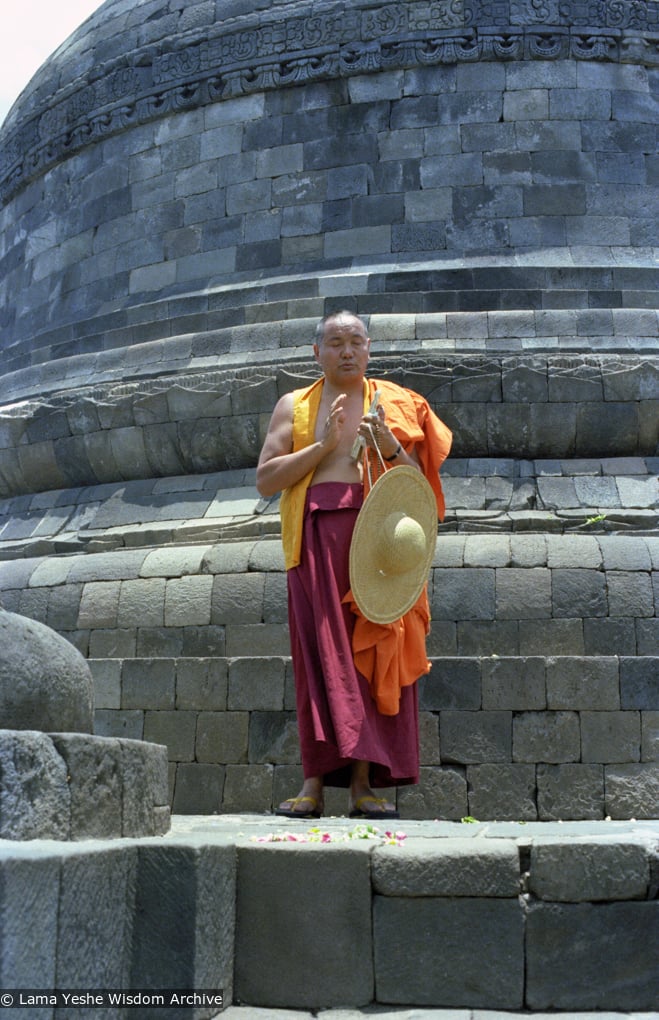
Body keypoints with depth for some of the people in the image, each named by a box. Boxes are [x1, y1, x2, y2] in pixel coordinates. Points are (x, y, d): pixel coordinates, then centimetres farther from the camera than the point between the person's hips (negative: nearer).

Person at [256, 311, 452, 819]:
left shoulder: (394, 403, 17)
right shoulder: (294, 406, 17)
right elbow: (265, 480, 6)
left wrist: (390, 447, -8)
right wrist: (323, 444, -4)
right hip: (316, 537, 0)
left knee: (371, 650, -6)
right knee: (320, 651, -6)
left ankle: (365, 782, -3)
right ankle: (315, 781, -5)